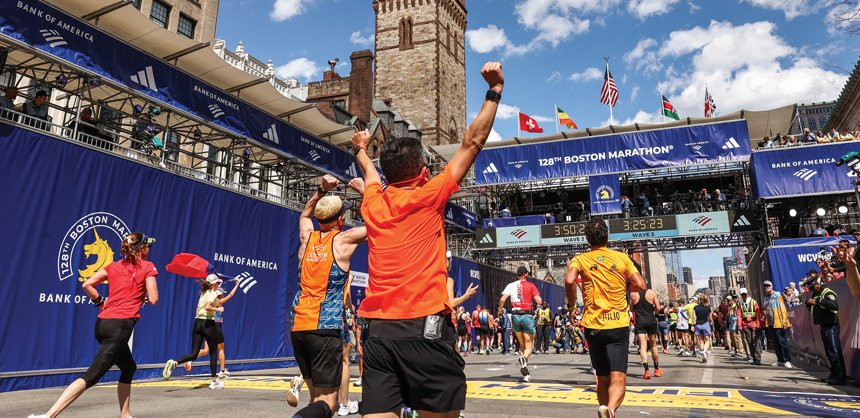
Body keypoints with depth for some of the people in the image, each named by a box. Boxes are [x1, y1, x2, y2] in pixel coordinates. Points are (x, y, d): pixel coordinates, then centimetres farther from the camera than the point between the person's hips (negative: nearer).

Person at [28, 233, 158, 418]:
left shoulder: (114, 266, 15)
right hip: (120, 326, -8)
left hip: (102, 322, 8)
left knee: (129, 367, 22)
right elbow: (153, 299, -8)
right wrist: (148, 289, 13)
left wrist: (100, 302, 19)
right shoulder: (148, 267, -3)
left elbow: (87, 285, 8)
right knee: (91, 377, -9)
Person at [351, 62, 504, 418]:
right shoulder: (428, 197, -5)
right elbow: (473, 142, -1)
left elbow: (370, 171, 33)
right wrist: (495, 91, 7)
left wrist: (361, 150, 54)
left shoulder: (373, 204, 9)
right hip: (422, 329, -5)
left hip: (378, 333, 6)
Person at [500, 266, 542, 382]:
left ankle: (526, 374, 11)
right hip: (527, 316, -3)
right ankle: (524, 358, -34)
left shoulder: (511, 285, 7)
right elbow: (539, 301, -6)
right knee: (528, 346, 1)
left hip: (515, 316, 3)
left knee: (522, 345, 16)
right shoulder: (530, 285, 2)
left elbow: (502, 299, -4)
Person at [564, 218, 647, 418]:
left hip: (593, 326, 1)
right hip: (618, 325, -1)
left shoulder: (580, 259, 2)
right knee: (618, 378, -9)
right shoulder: (621, 257, 5)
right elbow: (640, 285, 2)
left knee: (603, 379, 16)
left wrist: (572, 301, 2)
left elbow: (569, 281, -16)